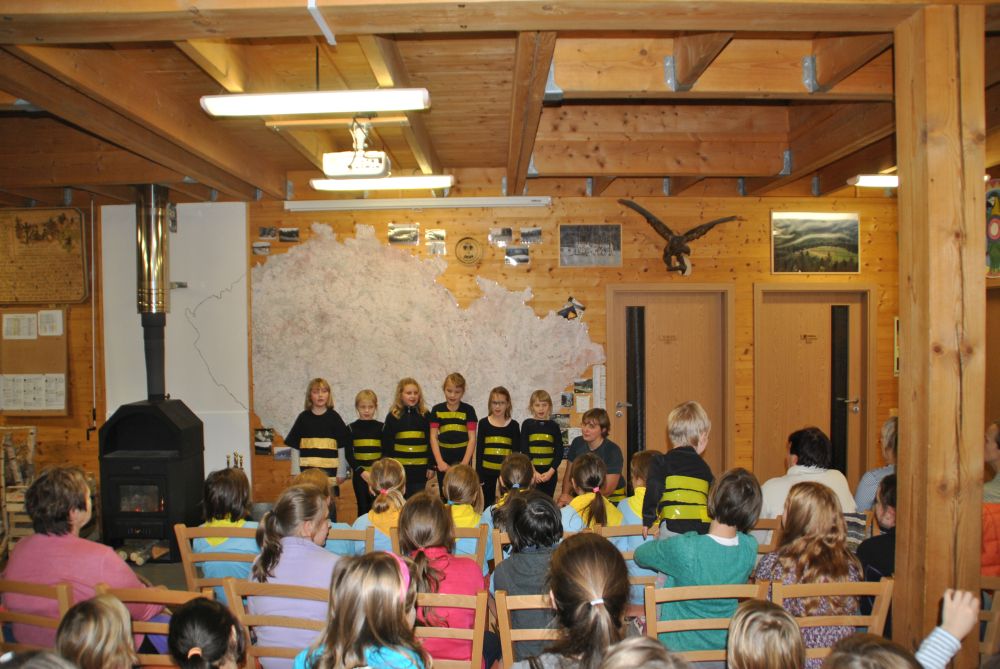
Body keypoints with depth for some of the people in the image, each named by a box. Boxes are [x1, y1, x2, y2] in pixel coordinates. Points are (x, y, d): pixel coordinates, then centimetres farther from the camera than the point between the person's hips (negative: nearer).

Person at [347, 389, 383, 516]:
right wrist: (362, 472, -11)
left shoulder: (381, 427, 4)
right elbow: (349, 454, 1)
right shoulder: (351, 428, 4)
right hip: (359, 474, 0)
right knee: (363, 507, 3)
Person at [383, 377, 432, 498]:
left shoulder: (425, 415, 3)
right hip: (399, 468, -1)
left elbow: (430, 442, 5)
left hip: (420, 469, 1)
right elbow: (386, 444, 1)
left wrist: (431, 466, 2)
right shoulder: (393, 416, 0)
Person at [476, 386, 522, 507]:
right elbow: (479, 450, 3)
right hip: (487, 470, 0)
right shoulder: (484, 423, 1)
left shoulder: (513, 425, 1)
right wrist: (478, 474, 0)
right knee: (487, 504, 10)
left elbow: (516, 451, 3)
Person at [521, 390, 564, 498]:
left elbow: (559, 451, 4)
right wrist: (533, 471, -11)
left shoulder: (554, 426, 5)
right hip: (531, 472, -2)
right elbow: (524, 450, -2)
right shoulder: (527, 424, 2)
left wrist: (551, 471, -8)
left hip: (550, 473, 2)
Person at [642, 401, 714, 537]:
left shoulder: (661, 462, 5)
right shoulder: (704, 467, 17)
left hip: (674, 528, -4)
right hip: (703, 530, 4)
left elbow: (653, 493, -4)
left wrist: (648, 521, 5)